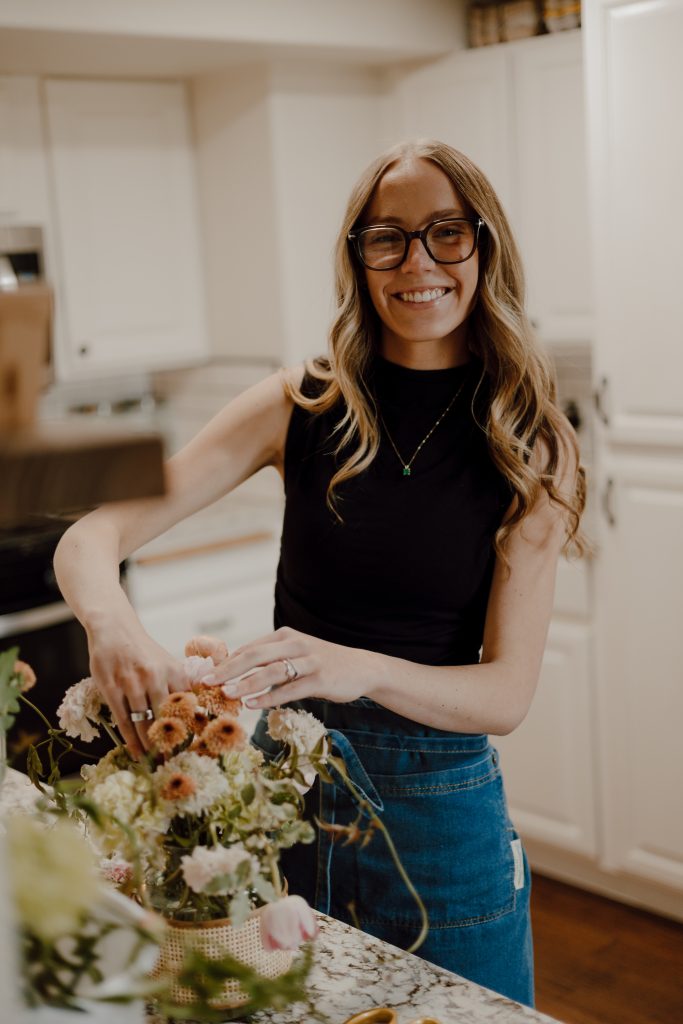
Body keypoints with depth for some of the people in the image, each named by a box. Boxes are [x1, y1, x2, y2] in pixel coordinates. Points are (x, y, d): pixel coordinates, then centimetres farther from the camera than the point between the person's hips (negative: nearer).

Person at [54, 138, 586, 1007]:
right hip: (283, 774, 1)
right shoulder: (304, 406, -7)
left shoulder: (530, 451, -8)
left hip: (437, 808, -1)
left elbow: (506, 692, -13)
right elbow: (90, 535, -11)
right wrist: (112, 625, -34)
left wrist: (358, 668, -32)